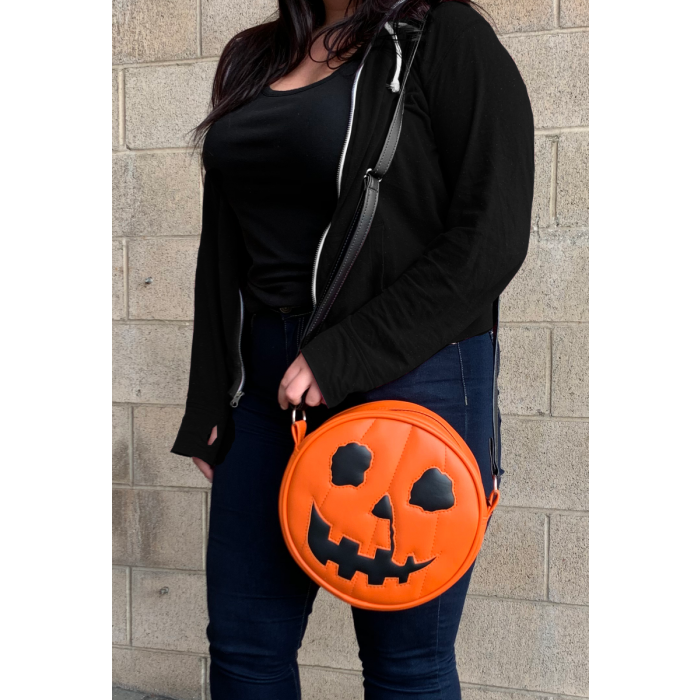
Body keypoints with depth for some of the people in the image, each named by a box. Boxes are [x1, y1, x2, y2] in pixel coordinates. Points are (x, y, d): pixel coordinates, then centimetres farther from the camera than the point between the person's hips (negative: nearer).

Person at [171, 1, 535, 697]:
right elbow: (224, 248, 16)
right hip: (267, 380, 6)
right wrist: (209, 404, 12)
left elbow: (491, 236, -13)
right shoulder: (252, 59, 16)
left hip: (406, 374, -6)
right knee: (242, 643, 12)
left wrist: (347, 355, -17)